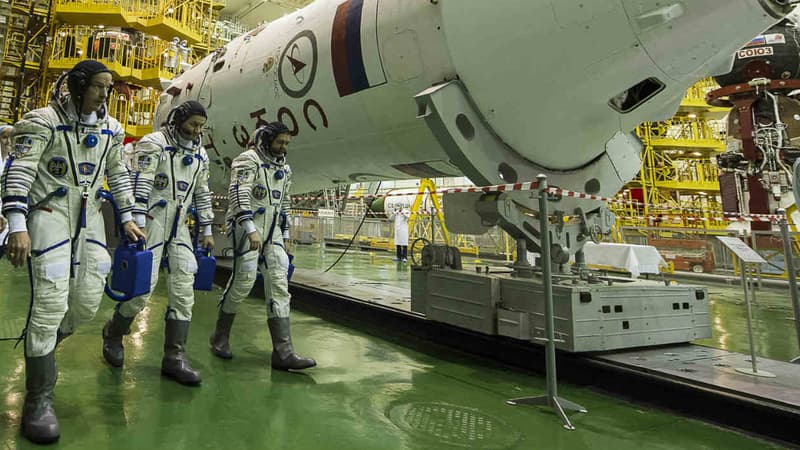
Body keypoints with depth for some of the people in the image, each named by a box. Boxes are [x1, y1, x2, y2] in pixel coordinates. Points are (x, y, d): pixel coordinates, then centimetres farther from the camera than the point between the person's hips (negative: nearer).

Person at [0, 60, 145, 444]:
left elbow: (118, 174, 16)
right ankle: (38, 401, 0)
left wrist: (126, 218, 11)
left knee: (88, 301, 4)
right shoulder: (46, 120, -9)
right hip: (49, 213, -6)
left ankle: (41, 349, 35)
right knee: (50, 303, -11)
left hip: (89, 217, 6)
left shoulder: (110, 128, 8)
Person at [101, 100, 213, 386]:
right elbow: (140, 184, -14)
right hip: (152, 222, -6)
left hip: (179, 227, 6)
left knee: (184, 290, -2)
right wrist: (137, 223, -21)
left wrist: (206, 230, 15)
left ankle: (174, 357, 3)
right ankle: (113, 333, 25)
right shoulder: (153, 143, -6)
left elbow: (202, 193, 18)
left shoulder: (200, 154, 14)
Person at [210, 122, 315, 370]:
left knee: (279, 284, -4)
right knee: (243, 280, -8)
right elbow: (238, 194, -19)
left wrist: (285, 234, 19)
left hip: (272, 231, 7)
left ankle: (283, 352, -6)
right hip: (247, 226, -7)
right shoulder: (248, 160, -6)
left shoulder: (284, 168, 17)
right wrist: (251, 229, -29)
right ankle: (220, 336, 18)